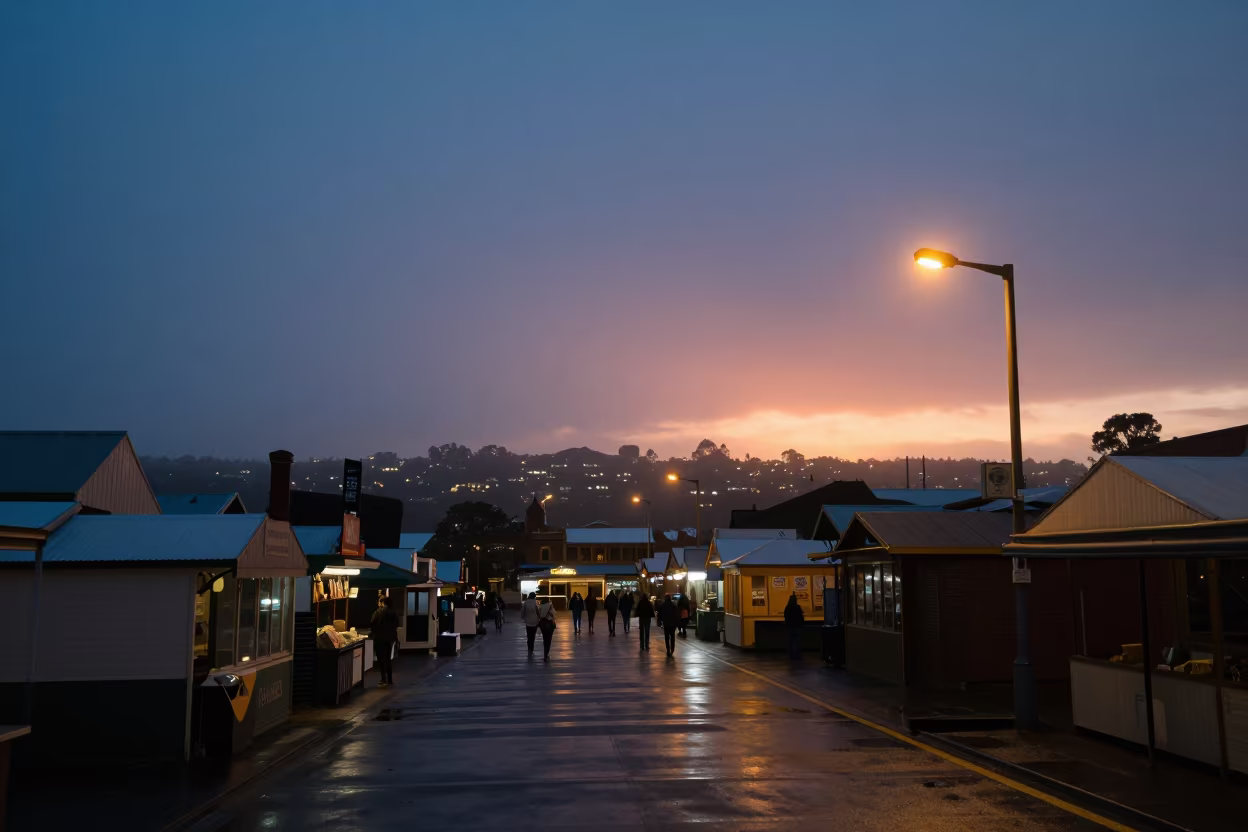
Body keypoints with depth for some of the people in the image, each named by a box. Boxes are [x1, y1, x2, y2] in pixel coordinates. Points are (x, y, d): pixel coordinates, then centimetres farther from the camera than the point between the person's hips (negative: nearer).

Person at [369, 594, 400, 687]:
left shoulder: (378, 612, -14)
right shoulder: (394, 613, 3)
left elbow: (372, 624, -12)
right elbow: (396, 625, 10)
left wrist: (371, 632, 7)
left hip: (380, 638, -6)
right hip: (390, 638, 6)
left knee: (381, 659, 0)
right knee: (387, 659, 15)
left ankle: (384, 681, -3)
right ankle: (390, 680, 17)